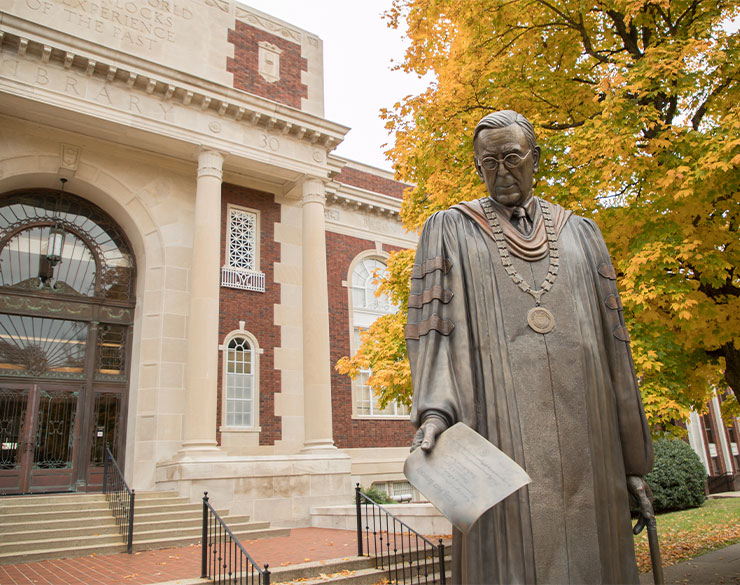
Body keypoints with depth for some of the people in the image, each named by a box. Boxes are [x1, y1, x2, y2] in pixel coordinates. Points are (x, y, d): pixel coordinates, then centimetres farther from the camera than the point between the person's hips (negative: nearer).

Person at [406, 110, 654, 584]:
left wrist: (634, 456, 11)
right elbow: (433, 327, -1)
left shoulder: (581, 235, 16)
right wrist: (436, 411, -18)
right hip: (502, 433, -3)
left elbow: (613, 347, 13)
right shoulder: (450, 230, 10)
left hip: (584, 437, 3)